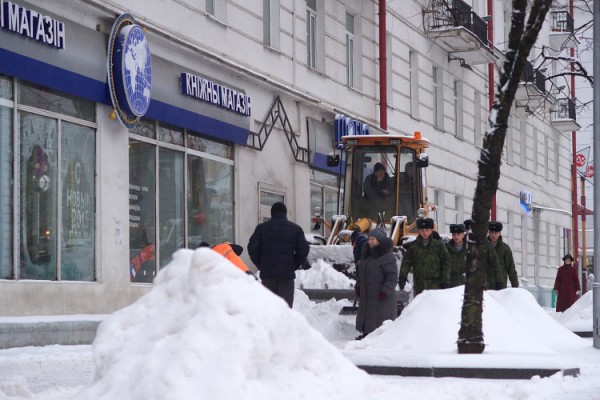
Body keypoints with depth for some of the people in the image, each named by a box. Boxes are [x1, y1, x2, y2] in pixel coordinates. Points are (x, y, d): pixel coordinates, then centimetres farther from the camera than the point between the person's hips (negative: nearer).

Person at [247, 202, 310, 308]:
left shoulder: (262, 228, 5)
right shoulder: (295, 229, 4)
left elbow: (252, 248, -2)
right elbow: (303, 249, -3)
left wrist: (260, 265, 8)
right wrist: (294, 265, 8)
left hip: (267, 272, 1)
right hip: (287, 273, -1)